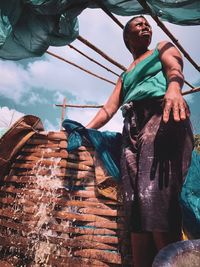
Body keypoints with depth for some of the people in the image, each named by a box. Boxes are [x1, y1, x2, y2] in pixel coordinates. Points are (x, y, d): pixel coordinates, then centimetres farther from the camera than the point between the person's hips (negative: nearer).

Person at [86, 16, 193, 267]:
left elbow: (175, 69, 1)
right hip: (131, 129, 5)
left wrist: (173, 89, -24)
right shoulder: (125, 75, 35)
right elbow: (109, 108, 25)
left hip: (161, 115, -4)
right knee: (135, 208, -8)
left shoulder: (163, 49, 24)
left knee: (156, 198, -23)